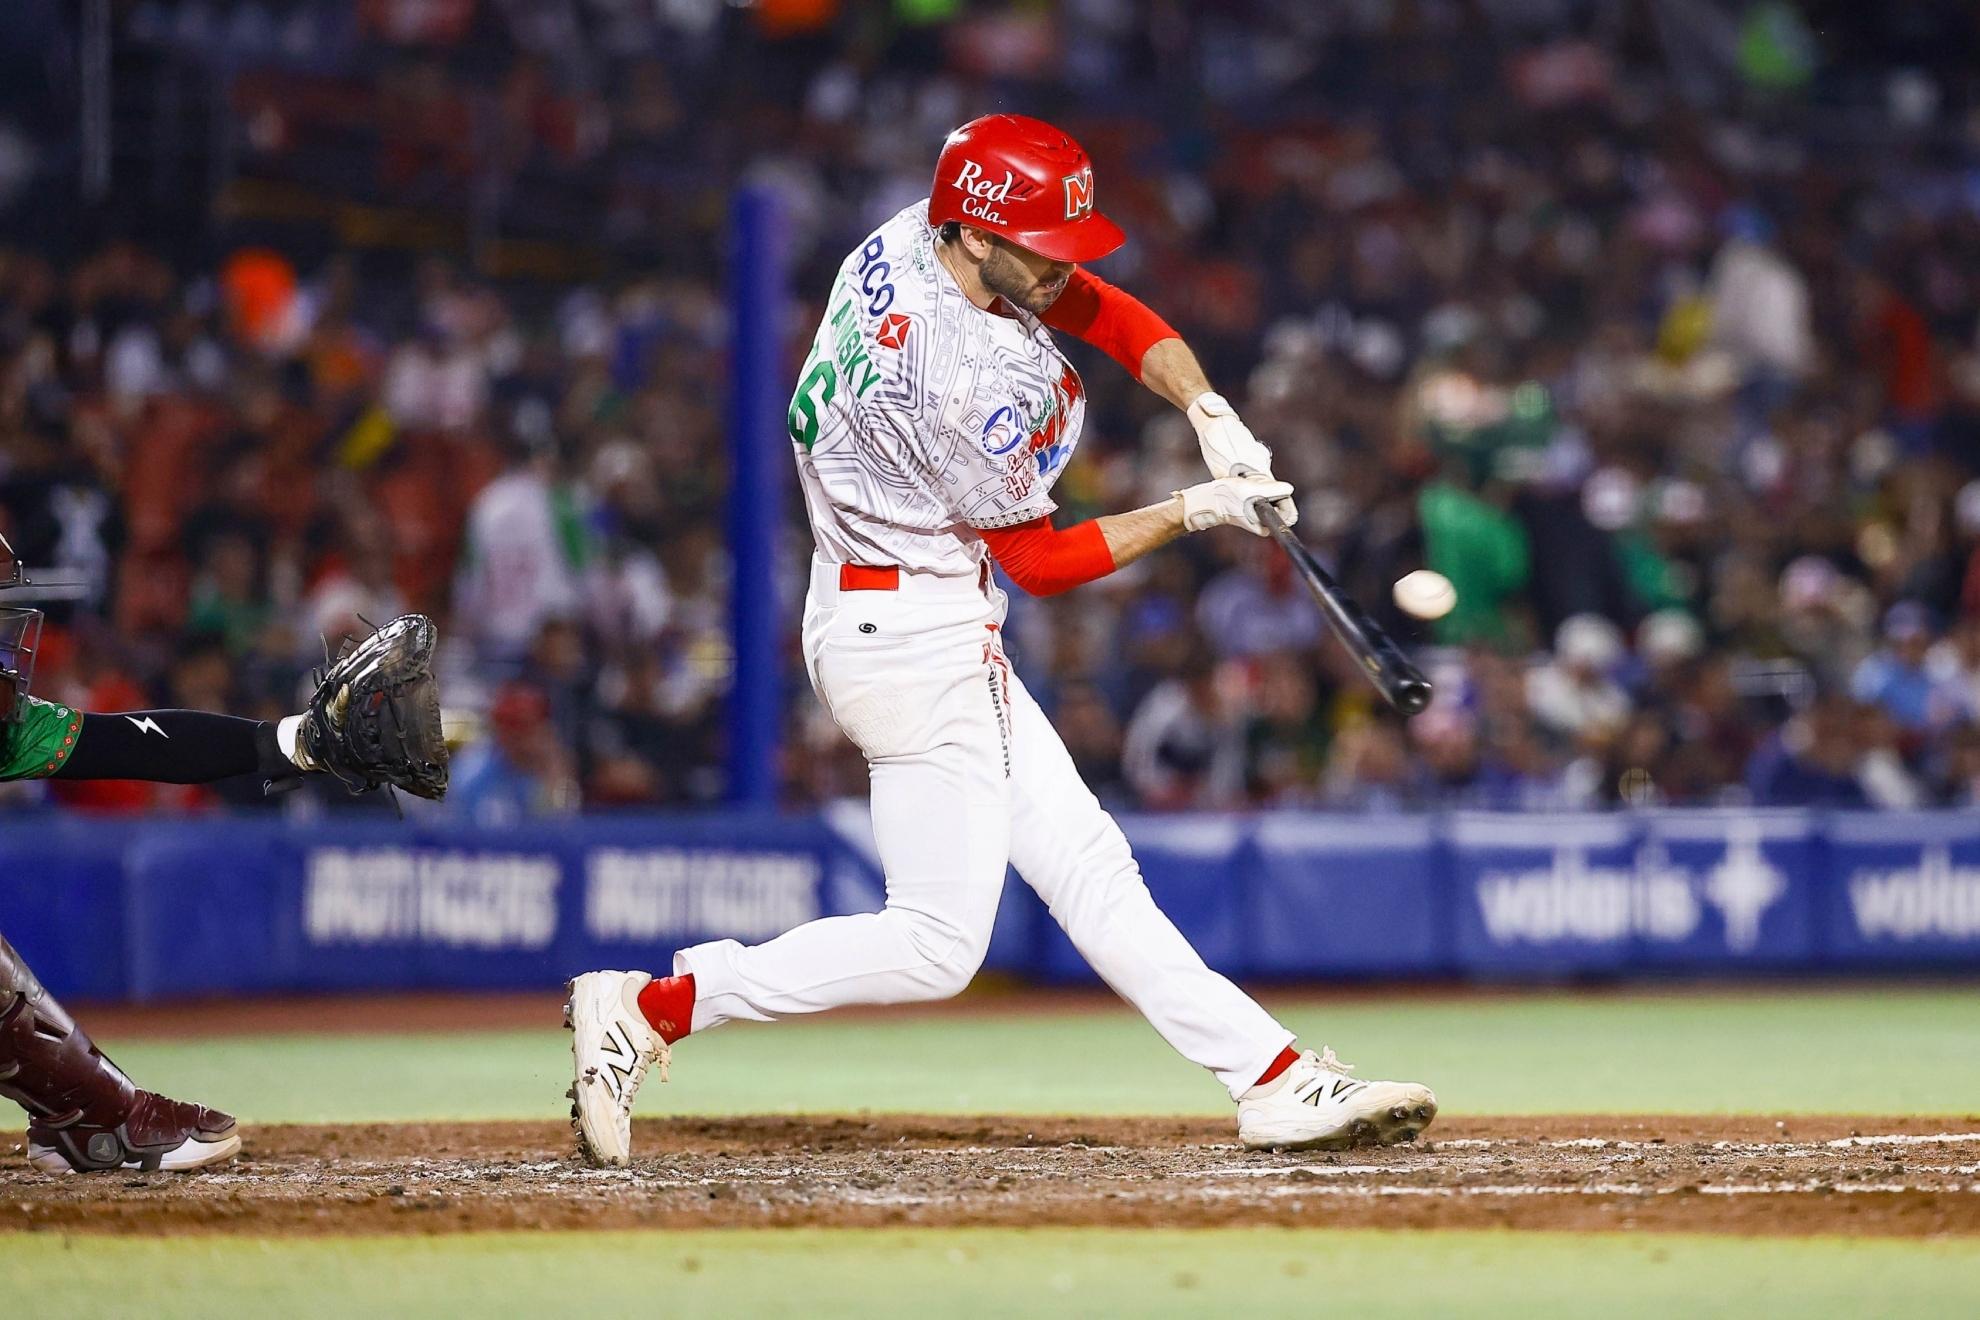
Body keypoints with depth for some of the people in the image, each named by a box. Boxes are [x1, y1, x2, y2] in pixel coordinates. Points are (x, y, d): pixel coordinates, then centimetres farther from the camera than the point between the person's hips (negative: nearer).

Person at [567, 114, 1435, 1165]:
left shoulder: (912, 237, -2)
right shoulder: (971, 382, -27)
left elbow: (1113, 316, 8)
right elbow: (1041, 563, -13)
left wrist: (1210, 412, -7)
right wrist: (1193, 512, -7)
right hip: (917, 640, -11)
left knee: (1085, 866, 9)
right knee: (936, 948, -8)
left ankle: (1274, 1079, 10)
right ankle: (650, 1008, -6)